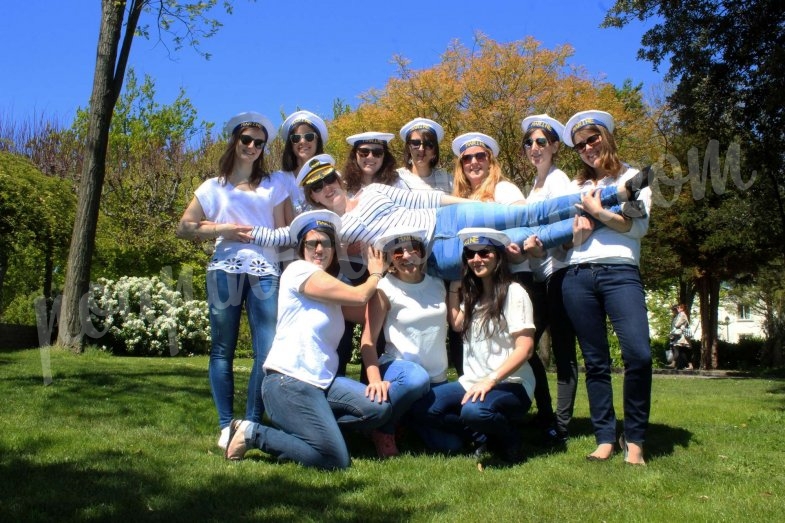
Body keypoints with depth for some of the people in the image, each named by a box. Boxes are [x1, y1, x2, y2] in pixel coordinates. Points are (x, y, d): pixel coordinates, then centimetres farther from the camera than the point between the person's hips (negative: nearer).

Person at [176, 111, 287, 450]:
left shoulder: (273, 184, 17)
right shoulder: (214, 187, 14)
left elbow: (281, 231, 12)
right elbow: (184, 228, 10)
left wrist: (258, 234, -7)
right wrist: (221, 230, -3)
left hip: (265, 272, 1)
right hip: (225, 270, 0)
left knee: (268, 350, -7)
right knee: (222, 349, 1)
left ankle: (252, 425, 3)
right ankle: (226, 426, 9)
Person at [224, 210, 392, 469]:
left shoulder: (332, 289, 19)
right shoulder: (298, 270, -8)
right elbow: (358, 296, -10)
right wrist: (376, 274, 10)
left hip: (323, 382, 9)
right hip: (288, 382, -9)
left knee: (380, 409, -10)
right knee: (336, 461, -14)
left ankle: (304, 425, 7)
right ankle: (253, 433, 0)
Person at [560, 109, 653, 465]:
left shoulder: (633, 177, 14)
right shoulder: (576, 186, 23)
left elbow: (639, 226, 0)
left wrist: (596, 211, -4)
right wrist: (576, 231, -3)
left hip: (620, 272, -3)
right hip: (578, 276, 3)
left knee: (638, 354, -19)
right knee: (595, 362, 3)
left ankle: (634, 439, -5)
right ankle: (605, 439, 9)